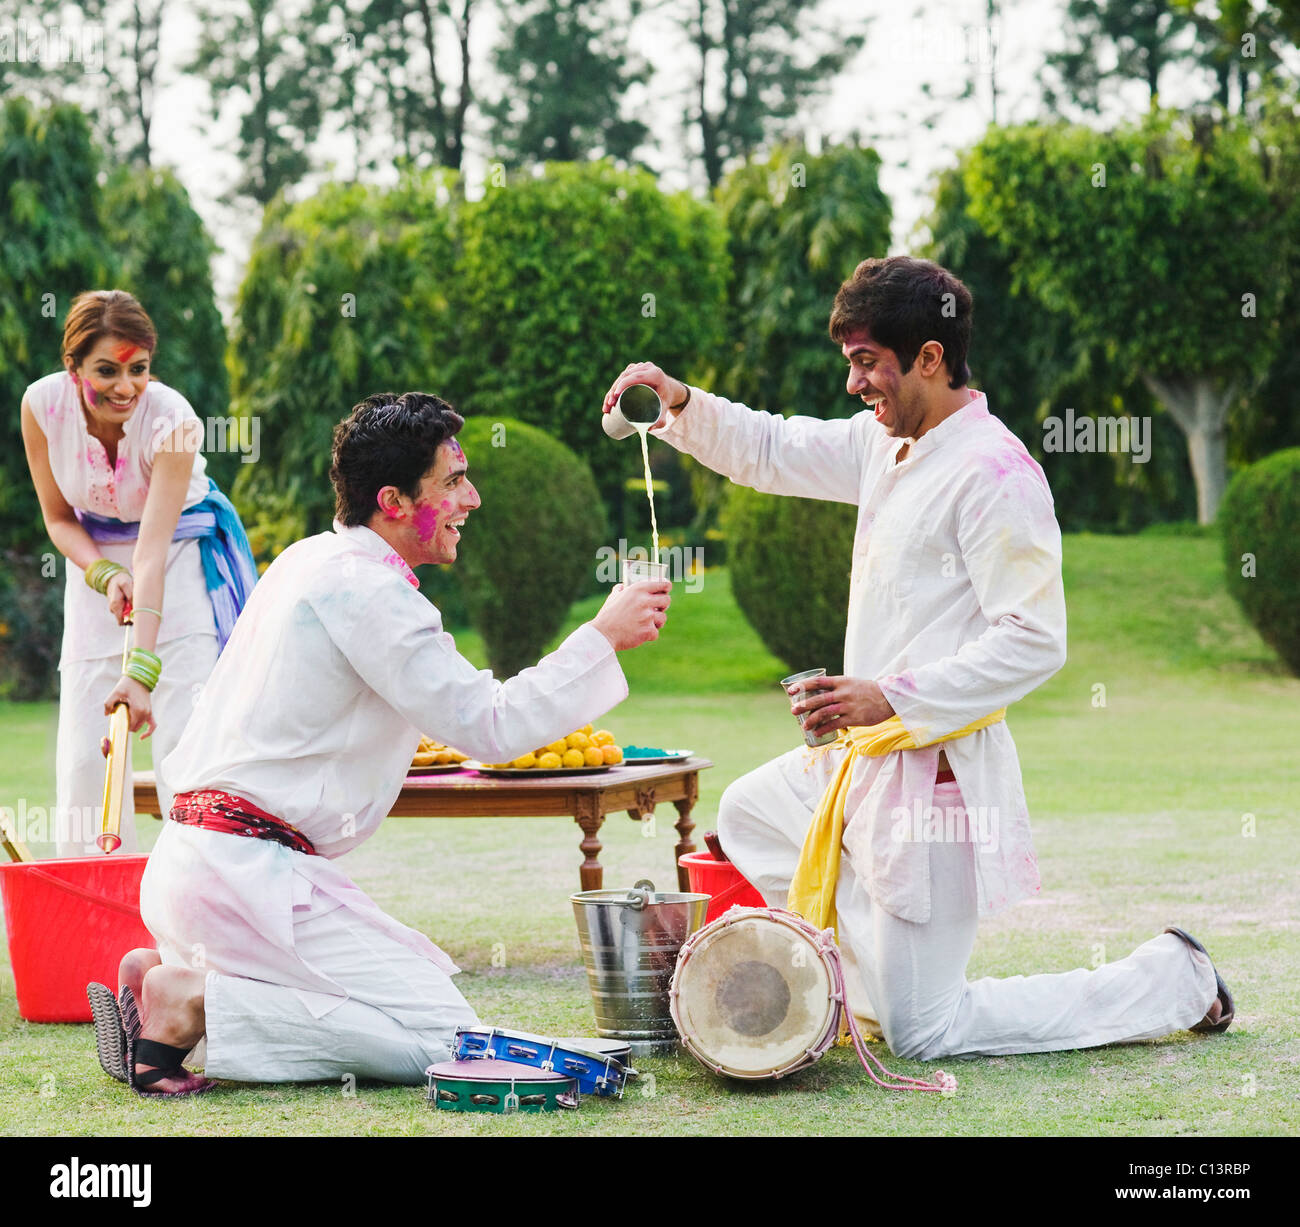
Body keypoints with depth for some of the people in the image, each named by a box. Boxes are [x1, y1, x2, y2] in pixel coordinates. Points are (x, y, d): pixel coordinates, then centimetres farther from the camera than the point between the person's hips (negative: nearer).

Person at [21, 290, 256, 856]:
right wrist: (104, 573, -24)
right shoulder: (42, 404, -18)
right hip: (96, 559, 3)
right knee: (83, 752, -3)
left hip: (180, 558, -3)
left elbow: (153, 551, -34)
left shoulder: (172, 420, -28)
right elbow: (58, 518, -4)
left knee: (184, 735, -14)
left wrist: (140, 670, -41)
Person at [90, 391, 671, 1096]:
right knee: (440, 1036, -11)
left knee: (423, 978, 19)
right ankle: (190, 1002, -14)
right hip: (249, 871, -10)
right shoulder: (366, 590, -14)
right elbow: (488, 726, -16)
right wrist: (603, 637, -10)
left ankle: (168, 972, 7)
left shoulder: (308, 560, 16)